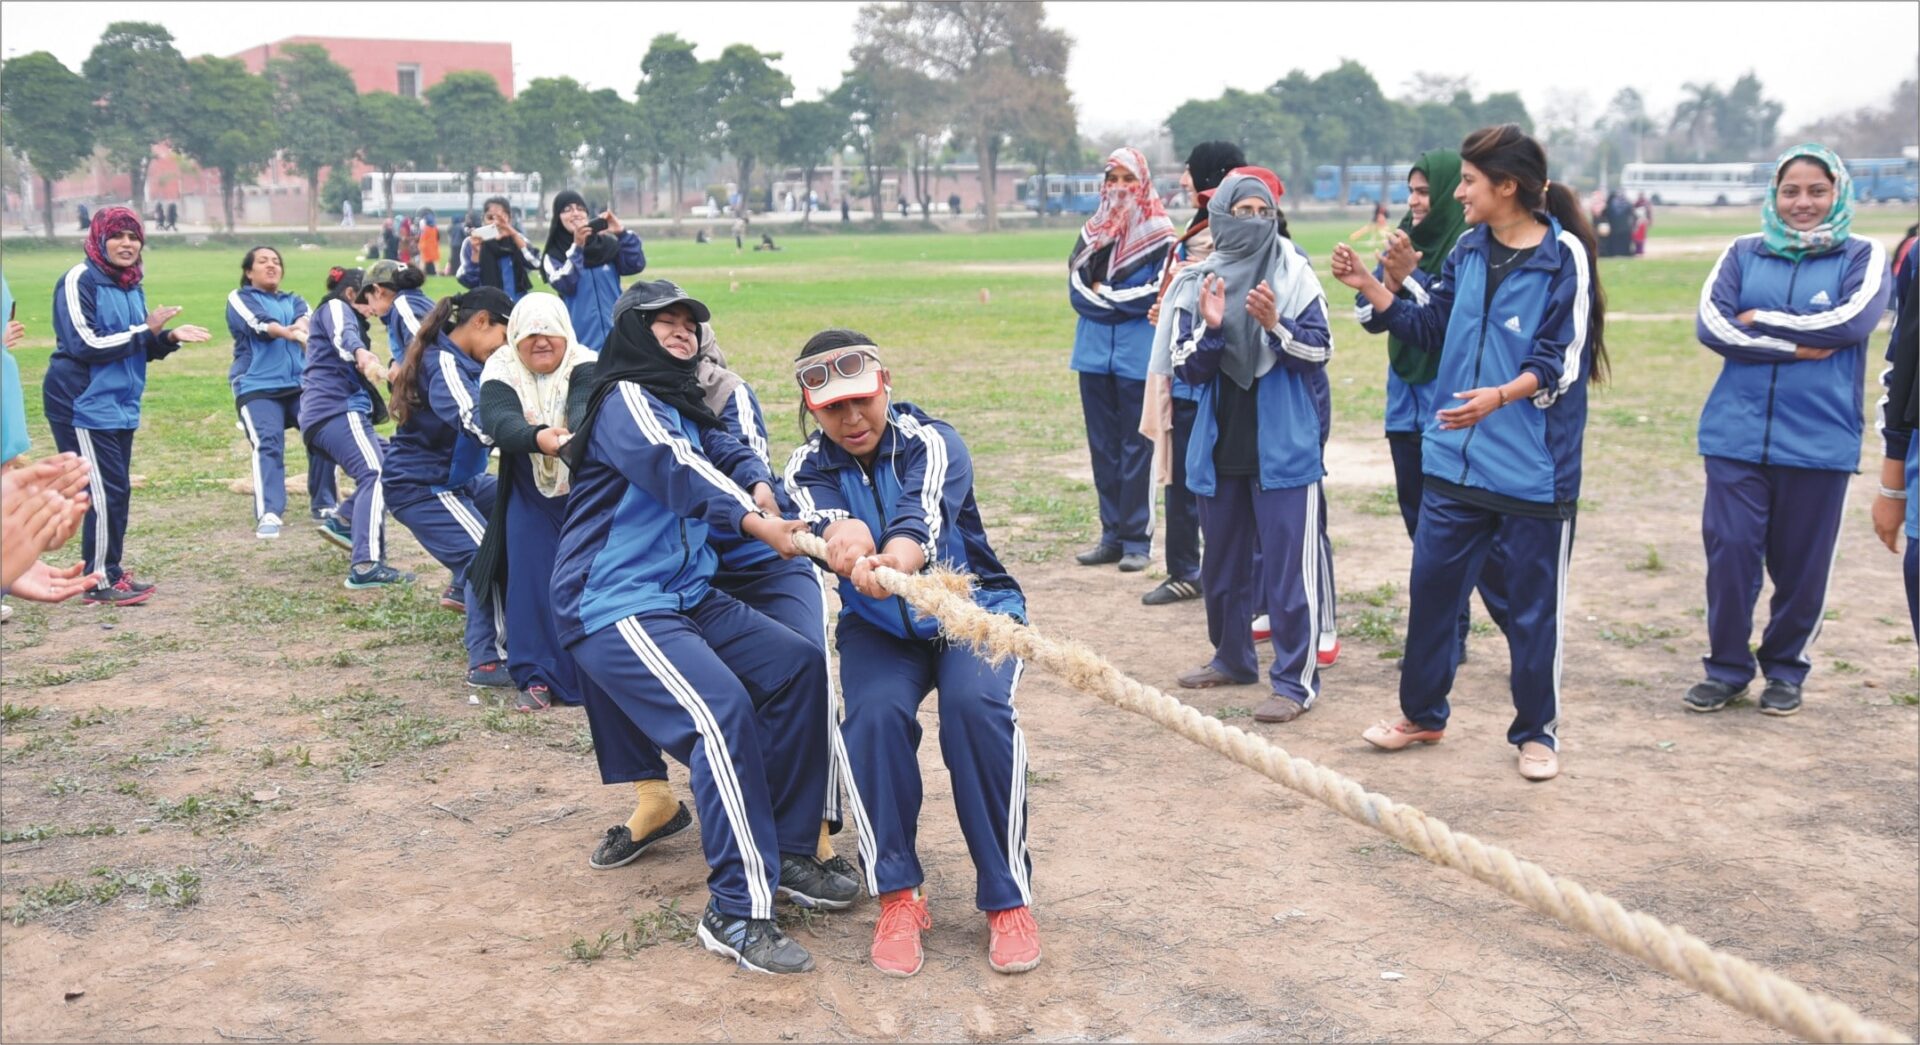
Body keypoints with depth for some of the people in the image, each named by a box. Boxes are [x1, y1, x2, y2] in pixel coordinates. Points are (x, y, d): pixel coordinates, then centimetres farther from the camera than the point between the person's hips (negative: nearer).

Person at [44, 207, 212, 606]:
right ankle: (99, 581, 0)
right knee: (105, 491, -8)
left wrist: (169, 338, -1)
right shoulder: (79, 281, -12)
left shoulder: (131, 285, 14)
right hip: (82, 405, -8)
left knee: (118, 490, 11)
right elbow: (86, 345, -19)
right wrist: (144, 330, -16)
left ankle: (110, 571, 20)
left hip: (119, 405, 8)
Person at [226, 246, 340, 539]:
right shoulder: (240, 298, 12)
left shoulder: (294, 301, 23)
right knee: (268, 443, -21)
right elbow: (260, 325, -11)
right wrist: (290, 333, -32)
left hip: (301, 384, 3)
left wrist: (297, 328, -28)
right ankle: (269, 514, -28)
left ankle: (324, 504, 0)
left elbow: (305, 319, -2)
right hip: (257, 387, -3)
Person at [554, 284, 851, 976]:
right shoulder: (625, 400, -6)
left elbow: (730, 453, 10)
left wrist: (760, 488, -14)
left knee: (797, 667, 1)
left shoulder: (684, 411, 22)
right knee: (721, 709, -27)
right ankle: (737, 912, -23)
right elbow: (672, 469, -24)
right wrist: (753, 522, -36)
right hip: (615, 606, -9)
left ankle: (786, 852, 9)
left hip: (689, 597, 10)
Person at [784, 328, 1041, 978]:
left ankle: (1008, 899, -17)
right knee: (875, 714, -29)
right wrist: (843, 541, -56)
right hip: (879, 628, 2)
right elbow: (822, 524, -30)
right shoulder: (810, 469, -7)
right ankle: (898, 895, -13)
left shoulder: (931, 442, -16)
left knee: (976, 706, -31)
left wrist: (894, 560, -62)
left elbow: (924, 516, -39)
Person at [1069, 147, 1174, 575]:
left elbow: (1156, 292, -12)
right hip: (1095, 351, 5)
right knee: (1102, 444, 8)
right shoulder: (1093, 231, 13)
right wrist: (1123, 300, -10)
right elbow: (1077, 288, 4)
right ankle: (1112, 535, 15)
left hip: (1139, 353, -5)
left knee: (1136, 445, -2)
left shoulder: (1159, 232, -2)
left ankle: (1137, 539, 3)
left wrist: (1103, 294, -6)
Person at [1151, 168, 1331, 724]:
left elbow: (1320, 351, -7)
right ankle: (1232, 658, 34)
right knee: (1222, 561, 16)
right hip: (1219, 445, 4)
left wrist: (1275, 326, -23)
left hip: (1283, 447, -4)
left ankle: (1296, 682, 2)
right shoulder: (1197, 282, 4)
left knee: (1289, 566, -5)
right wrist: (1210, 326, -16)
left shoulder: (1295, 276, -3)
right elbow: (1186, 367, 1)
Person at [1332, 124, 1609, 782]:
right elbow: (1430, 328, 15)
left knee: (1533, 603, 7)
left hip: (1534, 469, -6)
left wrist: (1501, 395, -29)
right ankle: (1421, 713, 29)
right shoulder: (1468, 251, 7)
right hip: (1452, 458, 6)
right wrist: (1371, 288, 8)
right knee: (1431, 585, 12)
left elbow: (1561, 363, -14)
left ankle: (1536, 731, 24)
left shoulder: (1564, 256, -11)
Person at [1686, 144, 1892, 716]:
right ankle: (1727, 667, 13)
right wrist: (1795, 348, -13)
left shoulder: (1862, 255, 4)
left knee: (1802, 560, 5)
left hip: (1819, 439, -1)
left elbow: (1855, 320, -14)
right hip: (1736, 433, 1)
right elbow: (1711, 324, -6)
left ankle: (1785, 669, 23)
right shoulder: (1743, 252, 8)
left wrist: (1761, 320, -9)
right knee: (1730, 550, -2)